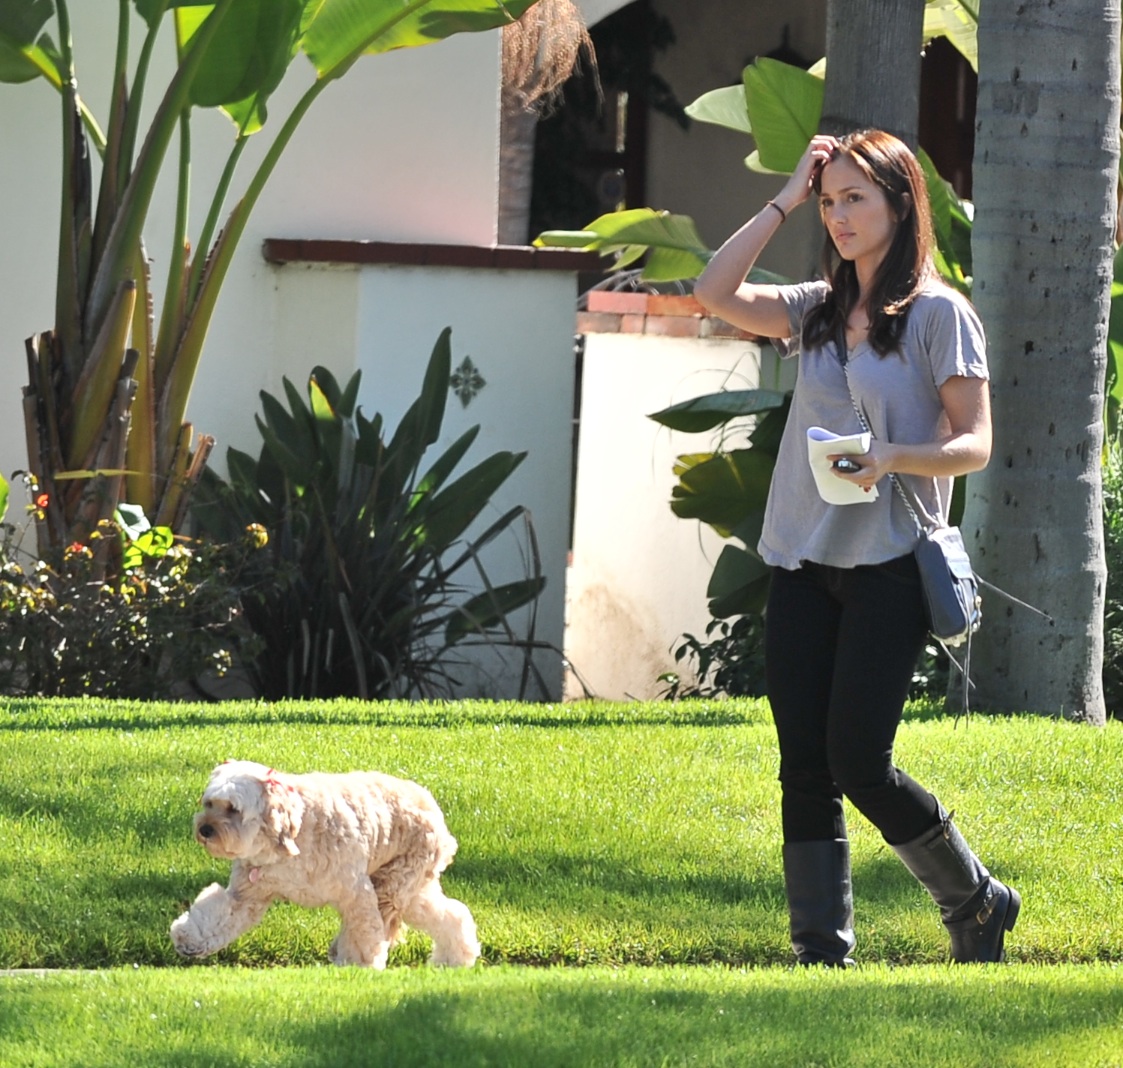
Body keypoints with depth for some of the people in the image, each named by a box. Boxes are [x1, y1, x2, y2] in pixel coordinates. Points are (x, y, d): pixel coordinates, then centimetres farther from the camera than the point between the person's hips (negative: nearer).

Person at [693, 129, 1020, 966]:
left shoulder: (939, 314, -3)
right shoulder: (820, 309, 14)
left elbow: (975, 444, -6)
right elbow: (716, 293, 2)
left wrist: (892, 458, -24)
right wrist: (785, 201, 3)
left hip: (888, 566, -6)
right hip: (803, 564, 6)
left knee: (858, 764, -10)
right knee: (804, 770, 1)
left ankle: (978, 903, 11)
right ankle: (822, 953, 5)